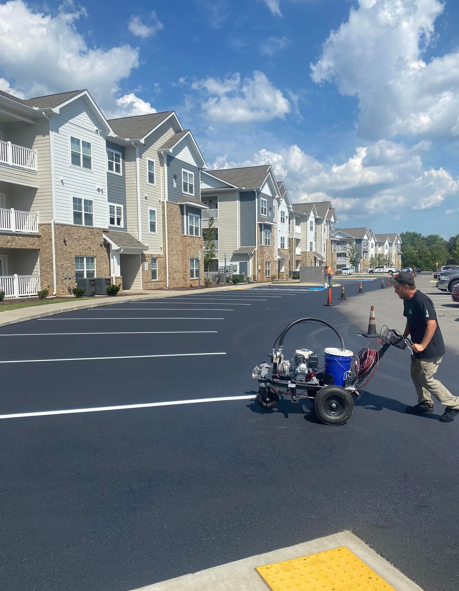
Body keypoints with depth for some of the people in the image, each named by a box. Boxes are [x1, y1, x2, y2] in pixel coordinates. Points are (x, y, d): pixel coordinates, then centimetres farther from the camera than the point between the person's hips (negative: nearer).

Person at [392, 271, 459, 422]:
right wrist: (404, 337, 13)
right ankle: (425, 404, 29)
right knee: (416, 375, 15)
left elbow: (432, 324, -29)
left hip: (431, 349, -10)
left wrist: (422, 345, -30)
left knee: (426, 379, -3)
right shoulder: (407, 300, 5)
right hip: (418, 348, 10)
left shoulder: (421, 301, -25)